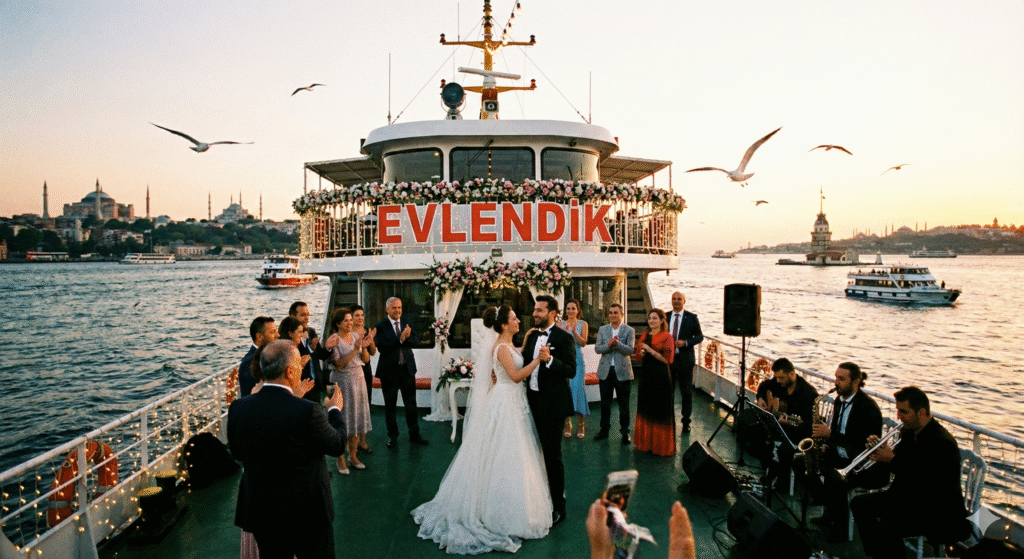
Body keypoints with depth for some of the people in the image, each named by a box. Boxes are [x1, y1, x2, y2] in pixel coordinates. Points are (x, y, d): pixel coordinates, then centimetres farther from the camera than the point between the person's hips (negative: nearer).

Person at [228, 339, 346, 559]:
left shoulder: (238, 408, -12)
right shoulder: (308, 411, -27)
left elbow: (237, 453, 5)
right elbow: (338, 446, -9)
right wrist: (334, 410, 7)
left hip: (260, 513, 5)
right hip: (307, 513, -4)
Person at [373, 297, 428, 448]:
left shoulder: (407, 323, 5)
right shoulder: (380, 326, -10)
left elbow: (416, 341, -1)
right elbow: (381, 347, -21)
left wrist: (408, 336, -22)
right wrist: (400, 339, -27)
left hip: (407, 368, 3)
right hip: (389, 370, -3)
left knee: (411, 402, 10)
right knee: (390, 404, 10)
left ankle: (414, 433, 23)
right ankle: (392, 436, 24)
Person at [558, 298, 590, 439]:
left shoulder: (583, 324, 7)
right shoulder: (561, 324, 9)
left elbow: (583, 342, -3)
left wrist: (574, 332, -18)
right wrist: (565, 331, -18)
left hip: (577, 360, -1)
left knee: (578, 389, -7)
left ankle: (581, 426, 3)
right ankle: (567, 424, 10)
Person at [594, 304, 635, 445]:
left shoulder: (629, 330, -1)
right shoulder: (602, 330, 7)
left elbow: (630, 350, -11)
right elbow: (597, 349, -2)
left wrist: (617, 343, -27)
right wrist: (608, 345, -21)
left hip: (622, 371, -3)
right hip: (605, 371, 3)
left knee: (623, 403, 4)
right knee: (605, 402, 11)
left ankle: (625, 432, 15)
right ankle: (604, 430, 22)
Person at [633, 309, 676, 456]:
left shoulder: (666, 337, -4)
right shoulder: (644, 336, 13)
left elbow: (667, 359, -11)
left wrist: (650, 350, -17)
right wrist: (642, 353, -6)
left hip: (661, 377, -6)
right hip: (646, 375, 6)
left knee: (661, 412, -2)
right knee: (646, 409, 9)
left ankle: (662, 446, 7)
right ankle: (646, 443, 20)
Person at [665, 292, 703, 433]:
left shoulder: (691, 317, -1)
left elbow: (699, 336, -2)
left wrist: (686, 342, -17)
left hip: (685, 359, -2)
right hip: (668, 359, 2)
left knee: (686, 392, 6)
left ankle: (686, 421, 19)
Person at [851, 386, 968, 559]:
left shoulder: (943, 443, -25)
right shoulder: (908, 431, 2)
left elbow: (926, 488, -29)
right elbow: (900, 463, 13)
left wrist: (892, 460, -24)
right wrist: (882, 449, -9)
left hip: (938, 511, -9)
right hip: (908, 496, 10)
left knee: (886, 527, -29)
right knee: (859, 504, 4)